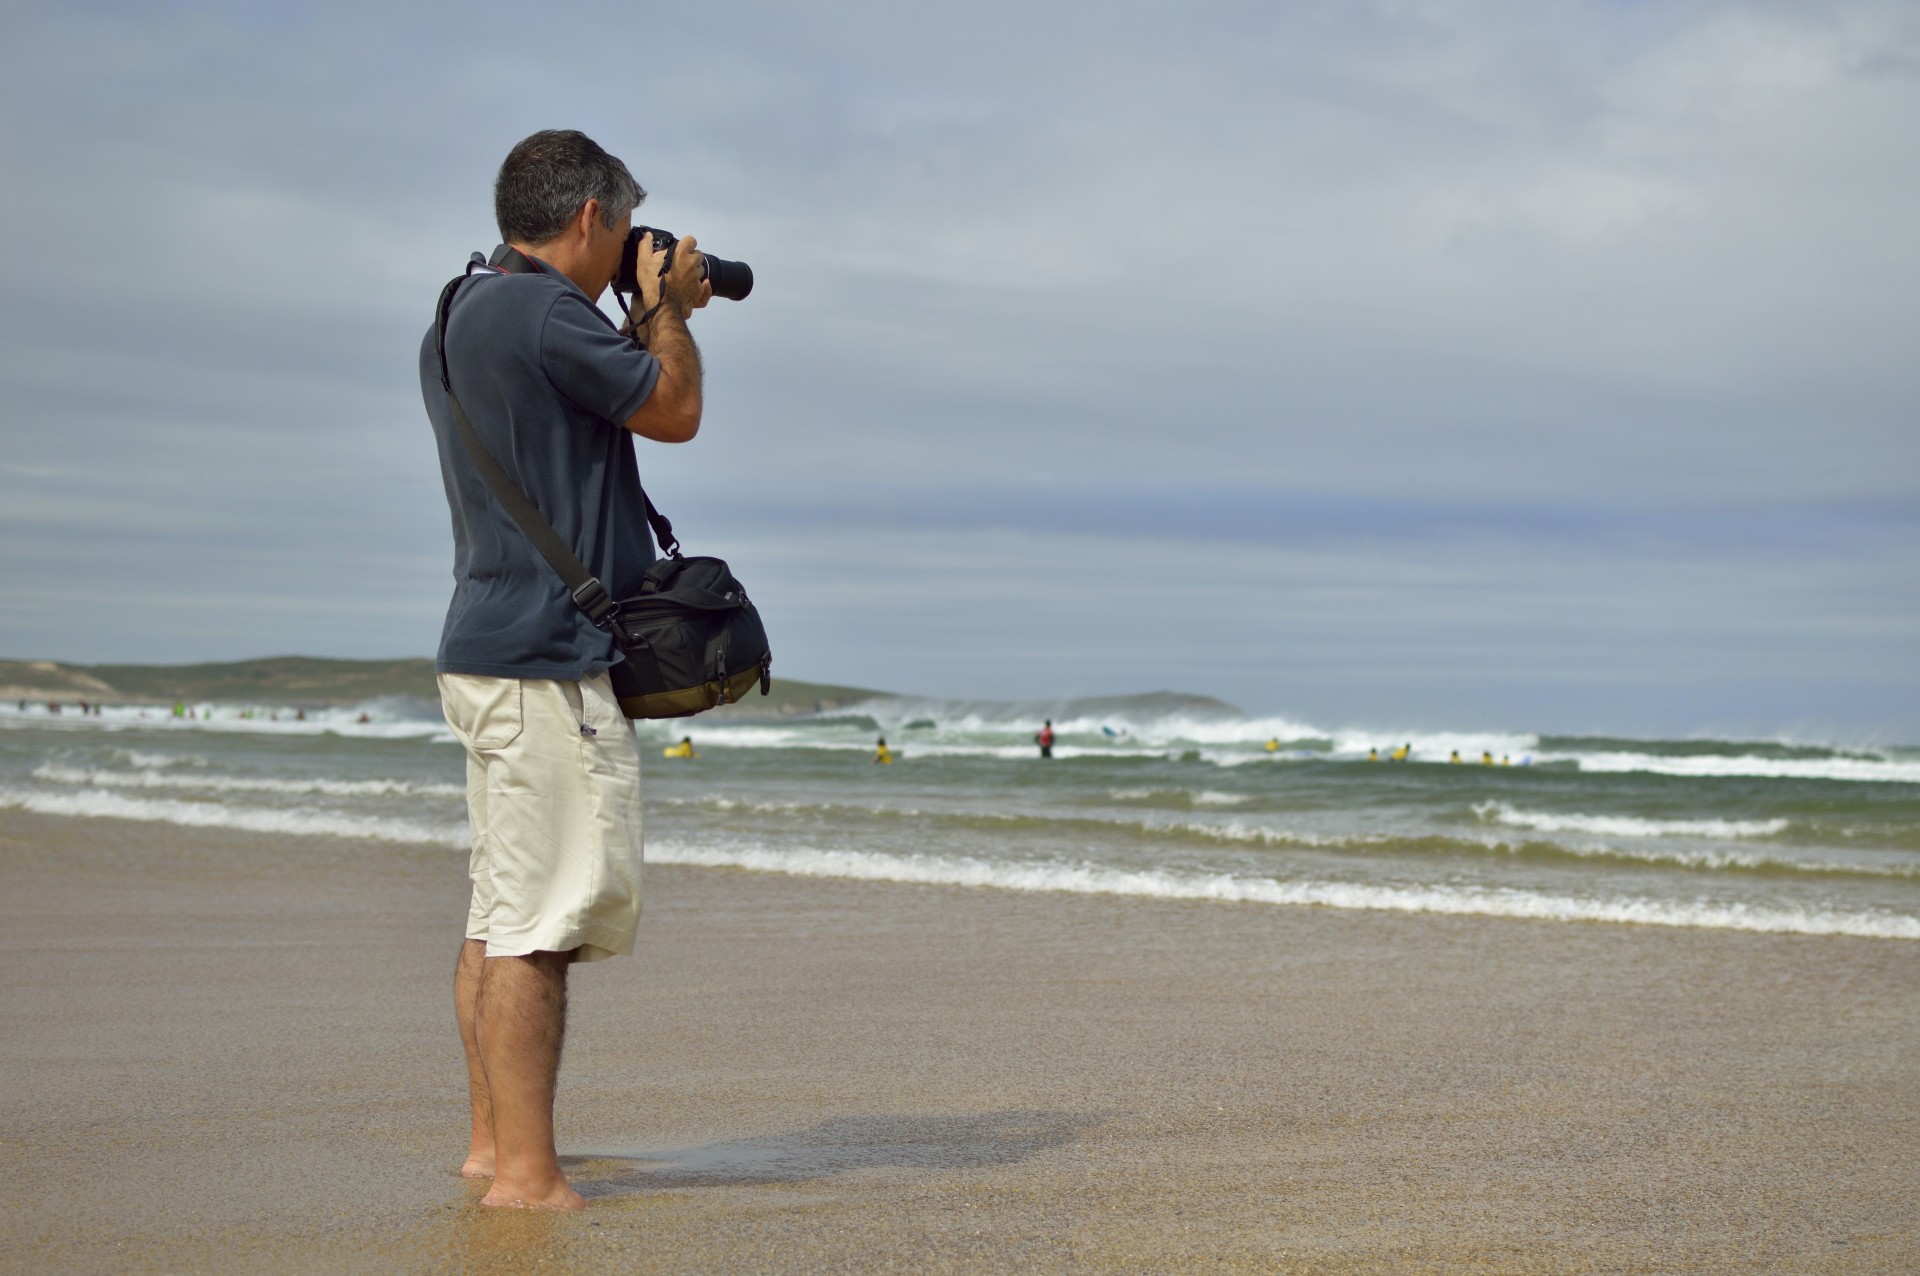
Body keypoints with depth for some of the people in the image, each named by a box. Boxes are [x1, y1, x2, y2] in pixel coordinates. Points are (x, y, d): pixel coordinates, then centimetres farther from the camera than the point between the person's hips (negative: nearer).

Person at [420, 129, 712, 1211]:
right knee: (543, 917, -10)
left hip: (495, 646, 11)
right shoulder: (541, 310, -15)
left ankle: (494, 1145, 20)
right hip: (549, 655, -11)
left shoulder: (463, 312, 17)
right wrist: (666, 308, 9)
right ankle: (527, 1174, -8)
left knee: (504, 908, 14)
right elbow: (674, 411, -6)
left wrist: (649, 321, 25)